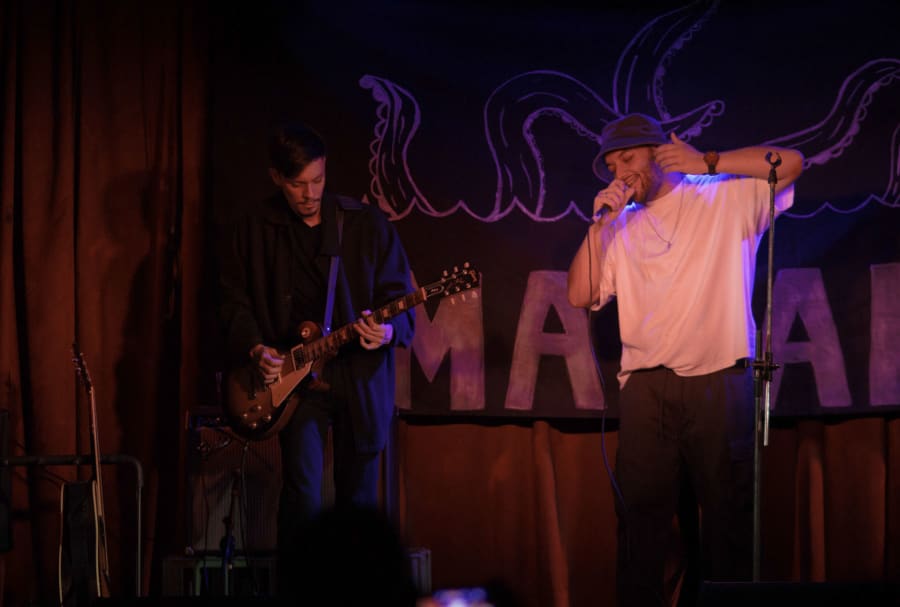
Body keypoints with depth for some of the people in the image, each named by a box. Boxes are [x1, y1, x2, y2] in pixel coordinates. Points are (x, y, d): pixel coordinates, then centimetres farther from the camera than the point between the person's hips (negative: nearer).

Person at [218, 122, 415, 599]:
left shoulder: (366, 224, 1)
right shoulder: (254, 230, 3)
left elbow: (399, 296, 0)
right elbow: (233, 301, 8)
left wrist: (387, 331, -20)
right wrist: (254, 348, -9)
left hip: (360, 378, 1)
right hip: (293, 378, -1)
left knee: (358, 498, 8)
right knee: (303, 490, -17)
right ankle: (295, 588, -6)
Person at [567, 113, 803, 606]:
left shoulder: (728, 199, 7)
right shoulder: (622, 228, 18)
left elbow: (790, 163, -7)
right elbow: (581, 296, 8)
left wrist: (706, 163, -8)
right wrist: (600, 221, 1)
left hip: (720, 381, -3)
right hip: (646, 387, 3)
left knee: (729, 511, 1)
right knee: (641, 512, -1)